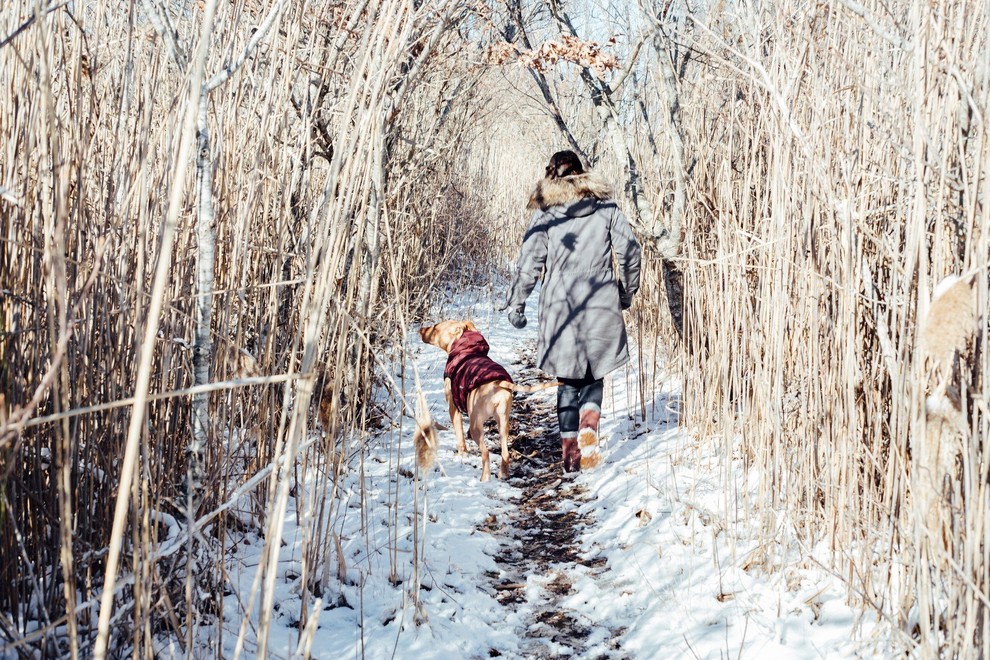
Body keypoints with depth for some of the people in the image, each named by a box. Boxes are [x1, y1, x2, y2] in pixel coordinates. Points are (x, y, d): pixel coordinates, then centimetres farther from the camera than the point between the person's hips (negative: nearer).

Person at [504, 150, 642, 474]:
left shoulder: (545, 212, 2)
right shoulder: (606, 206, 6)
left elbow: (529, 262, -1)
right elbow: (629, 249, 5)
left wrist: (516, 304, 7)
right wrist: (627, 292, 18)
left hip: (559, 305, 0)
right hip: (601, 305, 1)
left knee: (568, 379, 10)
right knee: (594, 374, 15)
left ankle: (570, 450, 8)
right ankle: (589, 423, -13)